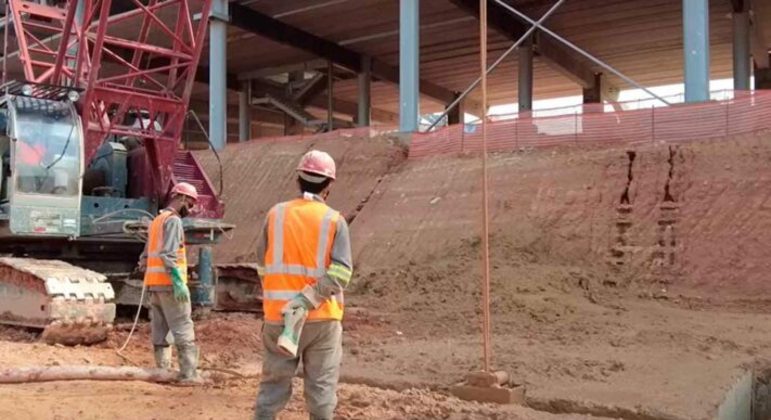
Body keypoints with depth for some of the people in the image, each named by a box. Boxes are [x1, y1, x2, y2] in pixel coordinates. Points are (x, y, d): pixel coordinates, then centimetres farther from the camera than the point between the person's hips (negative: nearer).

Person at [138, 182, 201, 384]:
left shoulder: (157, 220, 20)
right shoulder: (173, 220, -9)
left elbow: (146, 256, 22)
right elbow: (169, 254, -20)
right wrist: (178, 281, -22)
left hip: (154, 283, 9)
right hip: (169, 283, -9)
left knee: (160, 331, 9)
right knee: (183, 329, -8)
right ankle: (188, 374, -11)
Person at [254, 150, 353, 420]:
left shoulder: (275, 214, 1)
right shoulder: (334, 220, -5)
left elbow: (263, 266, 4)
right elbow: (340, 273, -15)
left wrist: (282, 295, 11)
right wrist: (308, 298, -16)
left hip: (278, 315, 2)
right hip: (322, 318, -2)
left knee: (273, 383, 12)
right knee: (321, 385, 8)